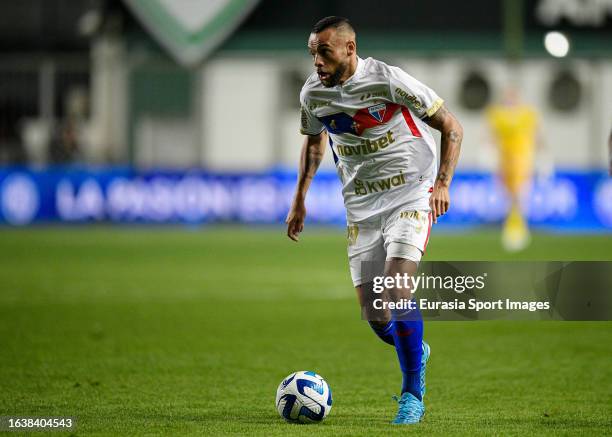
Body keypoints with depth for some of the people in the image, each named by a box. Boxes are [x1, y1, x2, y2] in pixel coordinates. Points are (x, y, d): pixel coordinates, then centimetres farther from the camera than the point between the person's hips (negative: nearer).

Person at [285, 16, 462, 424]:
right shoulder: (313, 93, 0)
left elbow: (452, 127, -7)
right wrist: (300, 199, 16)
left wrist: (443, 184, -17)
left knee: (395, 287, -24)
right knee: (373, 312, -1)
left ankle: (413, 394, -12)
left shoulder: (389, 80, -15)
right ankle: (417, 352, 33)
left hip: (411, 195, -5)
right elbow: (314, 141, 22)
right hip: (361, 207, 5)